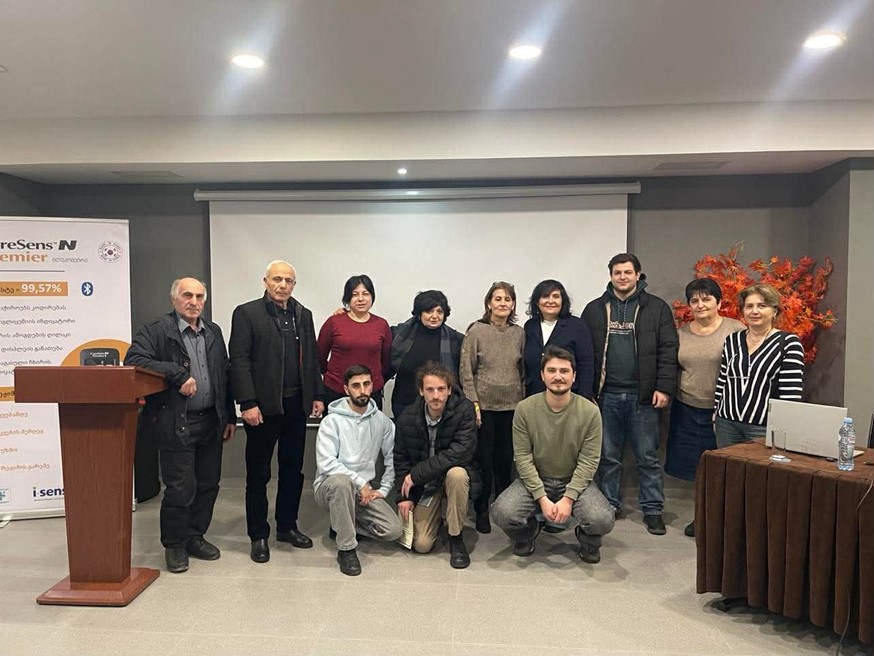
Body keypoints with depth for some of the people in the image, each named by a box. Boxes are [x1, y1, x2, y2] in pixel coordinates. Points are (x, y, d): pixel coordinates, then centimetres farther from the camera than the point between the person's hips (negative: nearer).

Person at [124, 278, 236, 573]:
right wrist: (178, 374, -23)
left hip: (211, 422, 6)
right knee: (180, 489, 2)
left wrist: (229, 417, 11)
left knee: (208, 485, 13)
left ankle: (195, 537, 30)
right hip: (176, 424, -5)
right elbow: (133, 360, -19)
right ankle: (174, 545, 21)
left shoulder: (213, 332, 13)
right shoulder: (156, 330, -5)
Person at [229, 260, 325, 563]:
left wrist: (317, 395, 8)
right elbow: (239, 360, -10)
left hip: (296, 404, 5)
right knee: (258, 474, 7)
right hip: (263, 406, -5)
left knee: (293, 470, 13)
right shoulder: (246, 313, -4)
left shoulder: (303, 315, 12)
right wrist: (248, 403, -16)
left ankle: (287, 526, 28)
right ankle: (258, 535, 19)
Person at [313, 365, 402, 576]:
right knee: (342, 481, -40)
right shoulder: (332, 421, -10)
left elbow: (392, 458, 8)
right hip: (329, 486, -4)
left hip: (364, 490, 4)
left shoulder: (382, 421, 3)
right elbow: (326, 463, -19)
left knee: (394, 529, -15)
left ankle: (343, 524, 11)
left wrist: (383, 489, -2)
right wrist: (359, 482, -20)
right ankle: (346, 549, -23)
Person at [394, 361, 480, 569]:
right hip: (423, 485, 2)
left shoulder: (464, 410, -20)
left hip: (455, 476, -2)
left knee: (457, 473, -37)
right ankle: (436, 519, 27)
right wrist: (404, 496, -7)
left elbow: (461, 452, -29)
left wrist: (416, 474, -25)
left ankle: (456, 537, -14)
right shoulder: (407, 417, -9)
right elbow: (400, 459, 2)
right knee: (421, 545, -10)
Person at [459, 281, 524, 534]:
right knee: (484, 459, 2)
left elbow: (523, 371, 12)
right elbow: (466, 370, -6)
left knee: (506, 458, 9)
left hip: (511, 406, 3)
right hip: (484, 406, -3)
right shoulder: (476, 331, -5)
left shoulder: (519, 333, 6)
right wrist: (473, 403, -10)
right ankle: (482, 511, 17)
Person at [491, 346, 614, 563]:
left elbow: (589, 461, -10)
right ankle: (527, 531, 14)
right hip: (535, 480, 0)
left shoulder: (590, 411, -12)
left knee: (602, 520, -27)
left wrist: (568, 498, -19)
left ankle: (588, 540, 13)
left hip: (576, 481, 0)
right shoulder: (525, 409, -12)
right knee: (502, 512, -25)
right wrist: (542, 498, -18)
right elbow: (523, 457, -11)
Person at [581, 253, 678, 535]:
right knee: (608, 456, 11)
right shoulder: (594, 310, 7)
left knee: (648, 457, 7)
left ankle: (652, 509, 18)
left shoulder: (656, 308, 3)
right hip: (606, 395, 2)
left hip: (642, 396, -1)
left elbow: (668, 350, -2)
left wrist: (664, 387, -10)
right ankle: (609, 506, 24)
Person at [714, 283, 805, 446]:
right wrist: (716, 414, 12)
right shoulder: (731, 341, 10)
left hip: (765, 427, -4)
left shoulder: (788, 343, -4)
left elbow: (791, 393, -8)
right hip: (727, 423, 4)